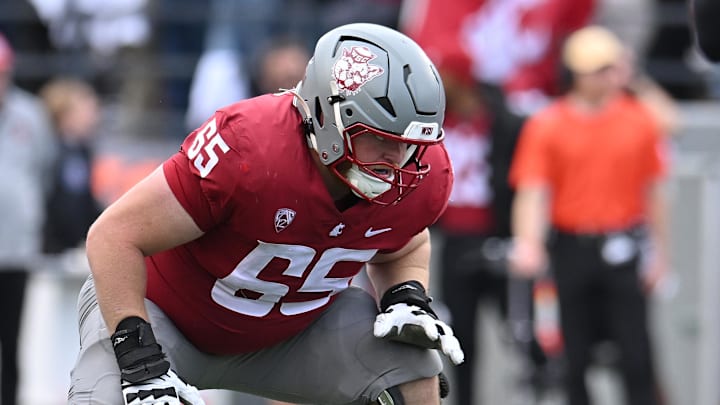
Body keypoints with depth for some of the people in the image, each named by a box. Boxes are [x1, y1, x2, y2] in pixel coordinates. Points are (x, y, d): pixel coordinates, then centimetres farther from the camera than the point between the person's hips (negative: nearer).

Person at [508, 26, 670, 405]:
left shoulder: (639, 120, 3)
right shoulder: (545, 125, -2)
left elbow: (653, 191, 8)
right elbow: (532, 192, -8)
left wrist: (658, 253, 5)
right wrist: (527, 243, -25)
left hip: (623, 248, 0)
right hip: (570, 246, 0)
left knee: (635, 352, -4)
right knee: (575, 355, 8)